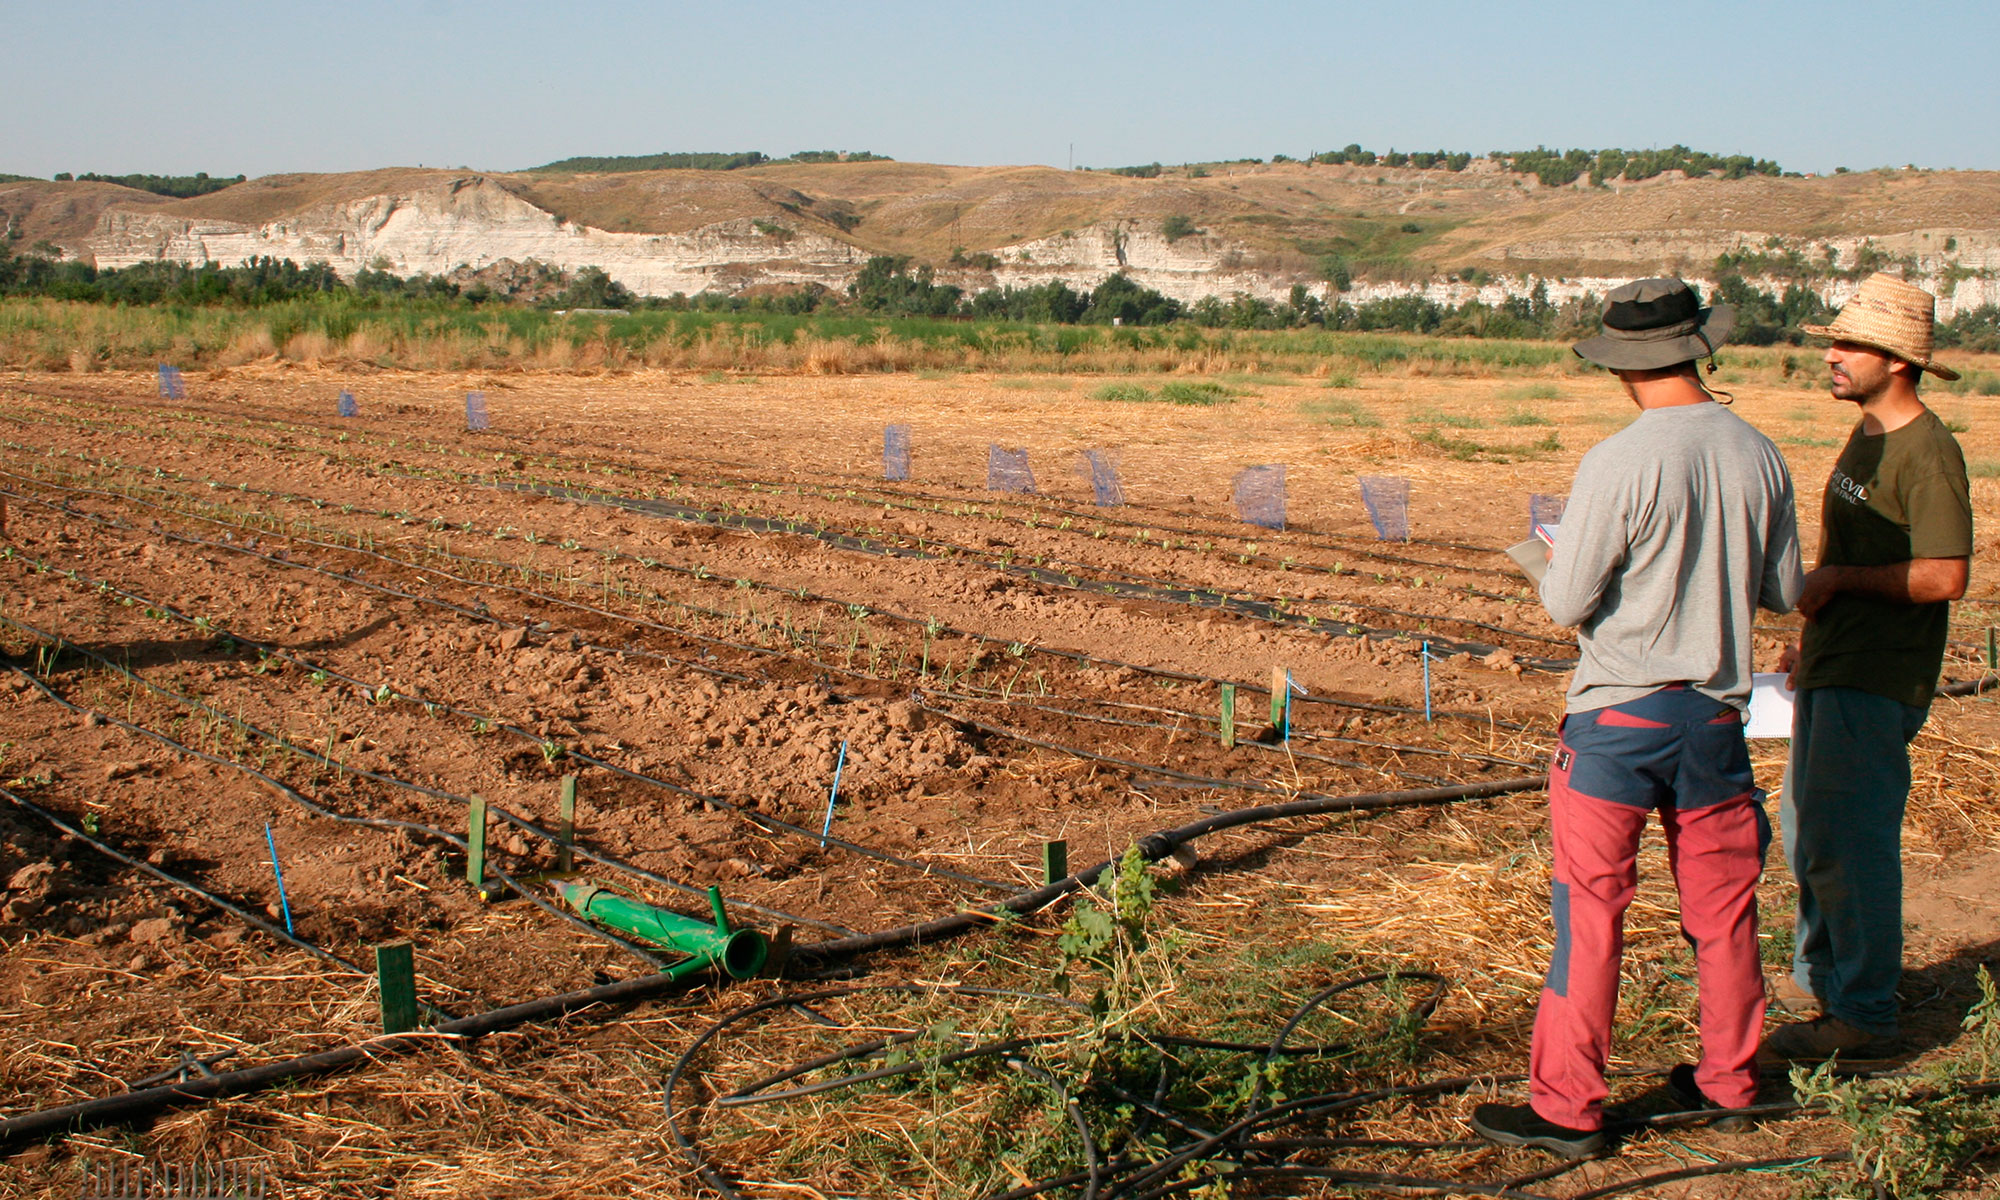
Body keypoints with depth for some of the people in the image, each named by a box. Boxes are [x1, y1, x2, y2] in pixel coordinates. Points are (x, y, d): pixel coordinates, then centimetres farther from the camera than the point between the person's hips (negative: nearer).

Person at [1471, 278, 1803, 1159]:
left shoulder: (1618, 464, -17)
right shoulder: (1758, 456, -1)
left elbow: (1567, 603, -14)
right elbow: (1783, 591, 9)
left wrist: (1558, 567, 7)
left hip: (1619, 715, -5)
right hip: (1716, 713, 5)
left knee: (1590, 910, 2)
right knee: (1722, 904, 17)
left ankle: (1568, 1108, 8)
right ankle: (1728, 1078, 32)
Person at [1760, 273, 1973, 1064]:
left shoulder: (1926, 452, -16)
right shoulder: (1865, 435, 14)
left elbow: (1944, 577, -24)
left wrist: (1839, 578, -16)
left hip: (1877, 681, -10)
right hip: (1832, 668, 10)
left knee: (1847, 843, -7)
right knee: (1808, 833, 17)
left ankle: (1863, 1020, 3)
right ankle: (1823, 986, 31)